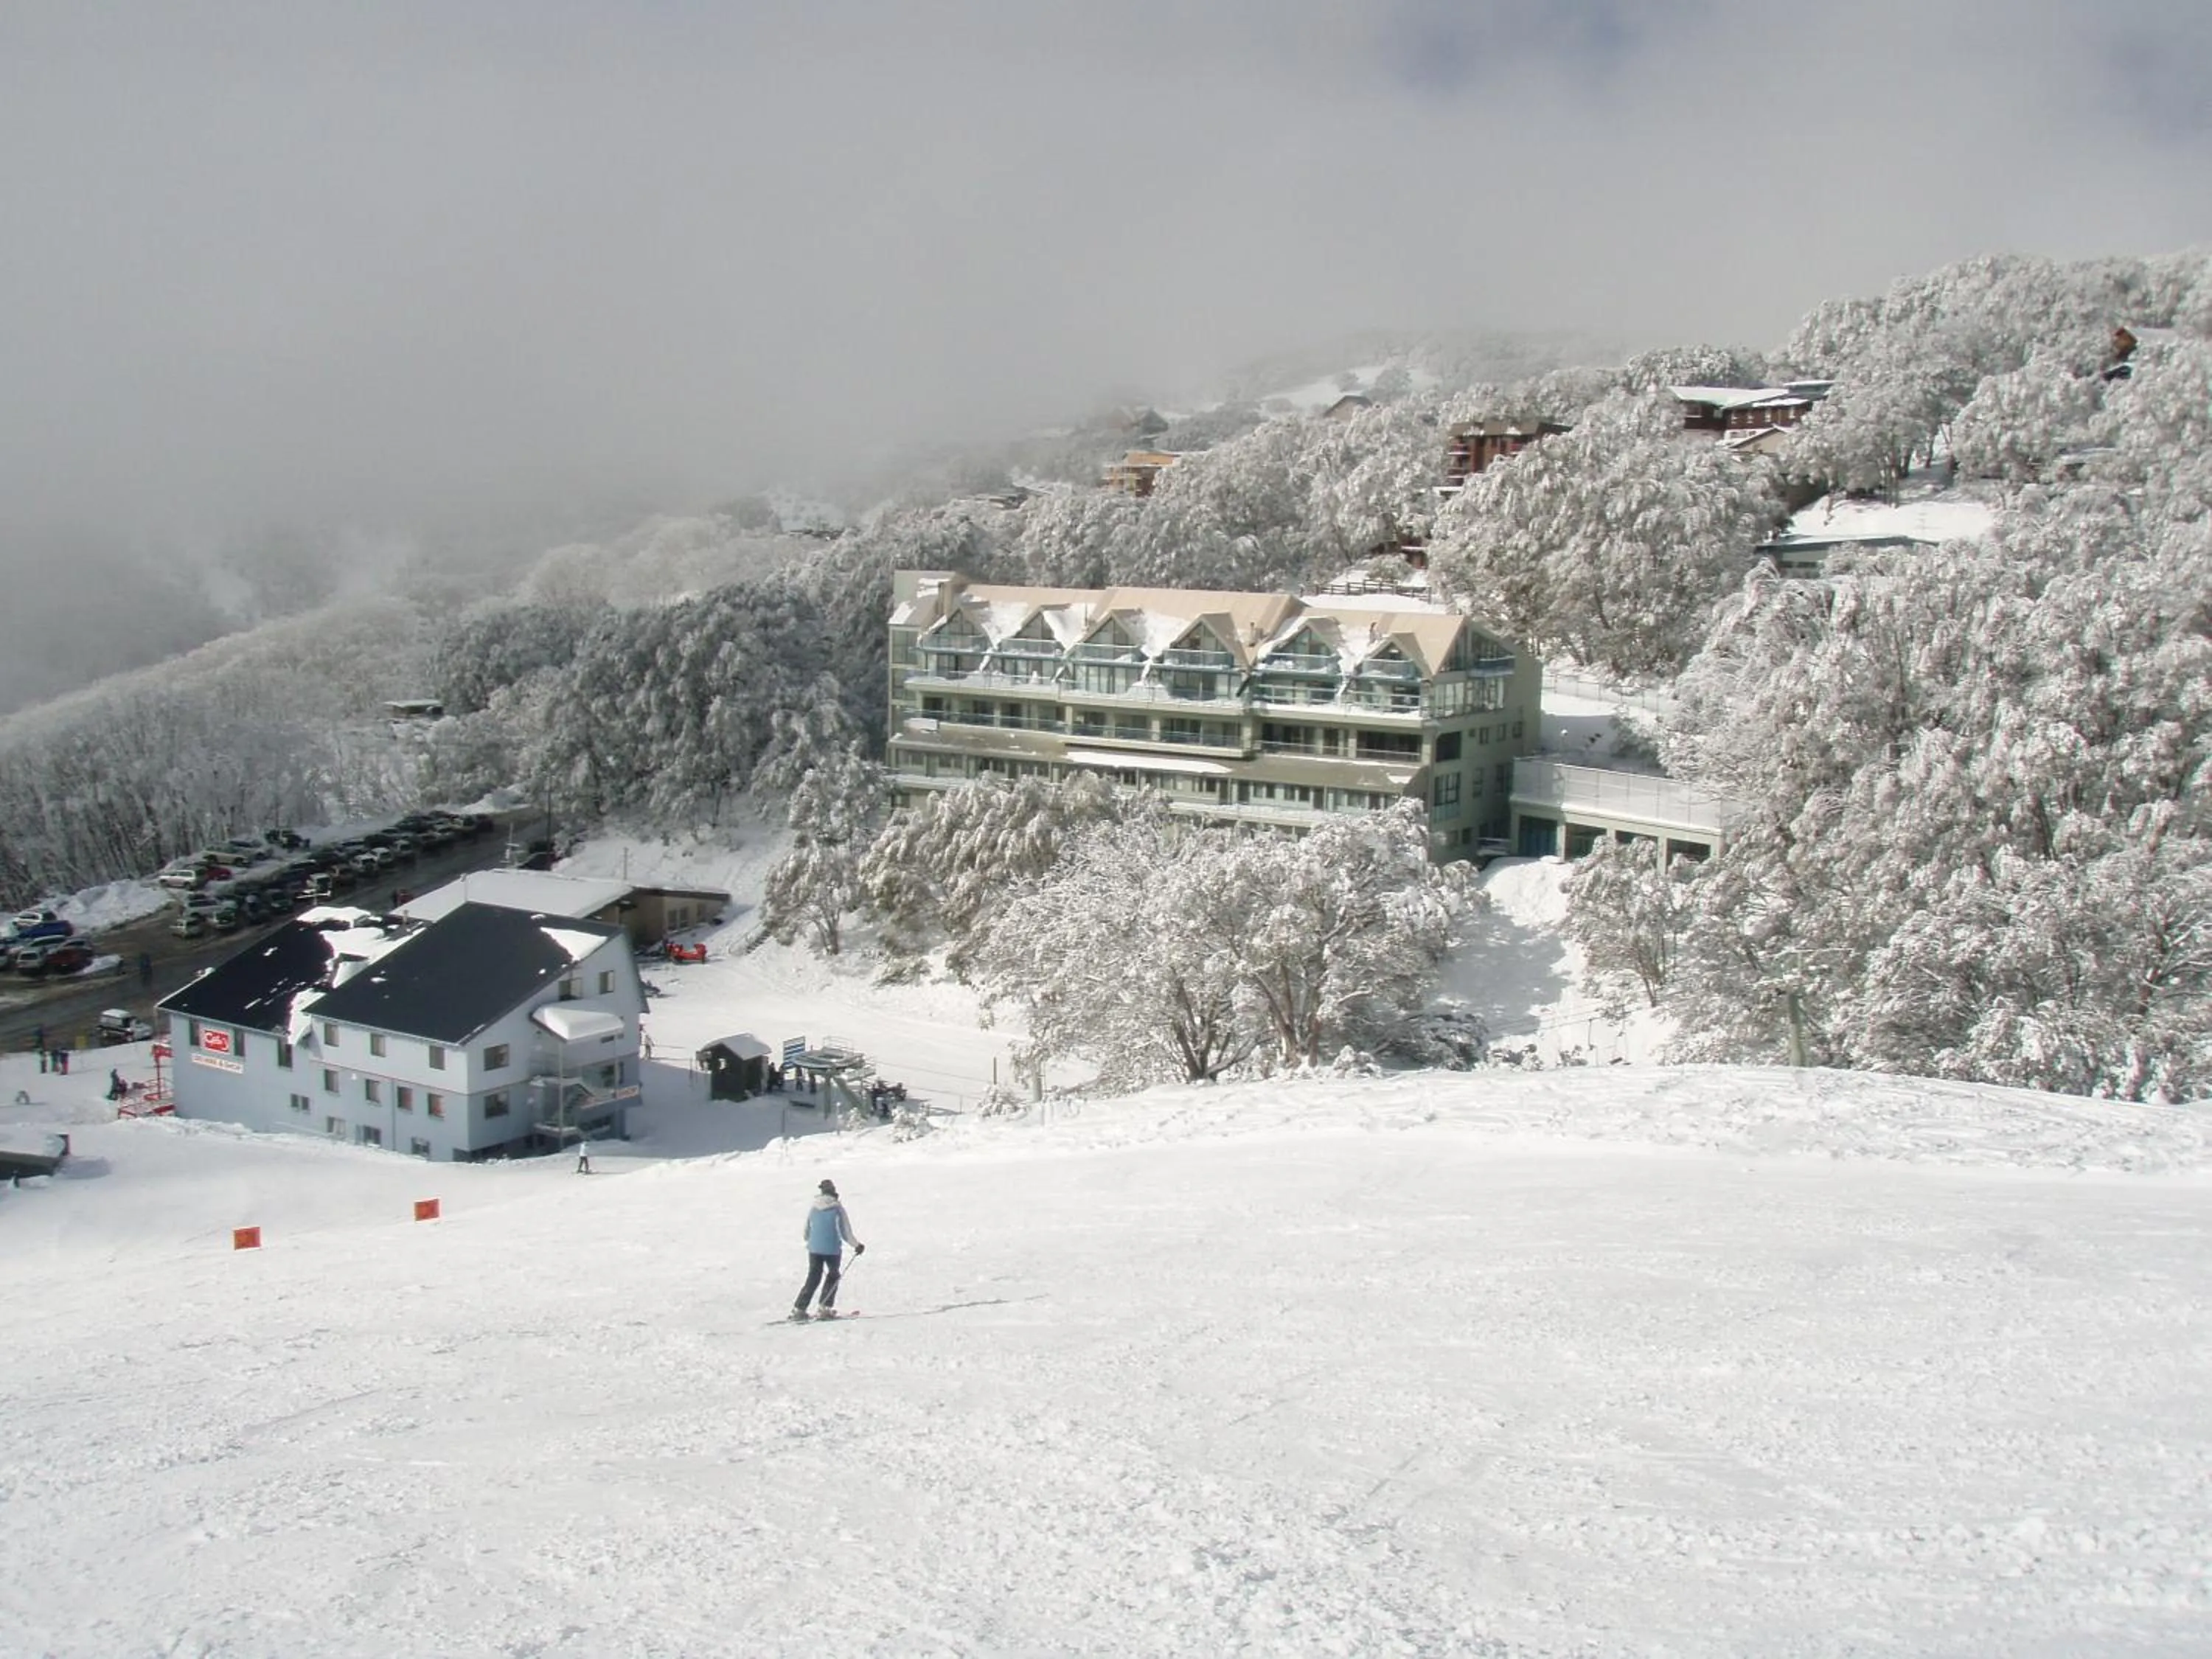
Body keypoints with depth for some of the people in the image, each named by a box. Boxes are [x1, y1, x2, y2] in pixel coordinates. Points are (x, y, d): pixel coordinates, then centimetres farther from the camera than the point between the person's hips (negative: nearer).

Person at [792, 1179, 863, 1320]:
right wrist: (856, 1245, 9)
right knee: (833, 1276, 18)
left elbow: (807, 1233, 15)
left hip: (814, 1249, 3)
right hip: (833, 1249, -3)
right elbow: (846, 1232, -3)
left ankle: (799, 1309, 7)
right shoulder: (838, 1208, -5)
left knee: (813, 1278, 13)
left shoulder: (813, 1209, 6)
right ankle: (824, 1307, 12)